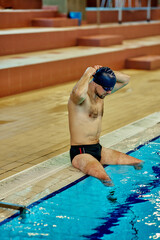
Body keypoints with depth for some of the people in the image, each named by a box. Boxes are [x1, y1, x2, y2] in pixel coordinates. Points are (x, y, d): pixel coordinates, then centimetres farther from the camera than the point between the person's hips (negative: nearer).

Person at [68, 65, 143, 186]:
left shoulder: (101, 92, 8)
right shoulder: (81, 96, -18)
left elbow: (126, 79, 15)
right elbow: (79, 93, -46)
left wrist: (104, 71, -3)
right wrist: (88, 73, -27)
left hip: (98, 149, 9)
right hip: (81, 153, -9)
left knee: (139, 164, 8)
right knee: (105, 179, -38)